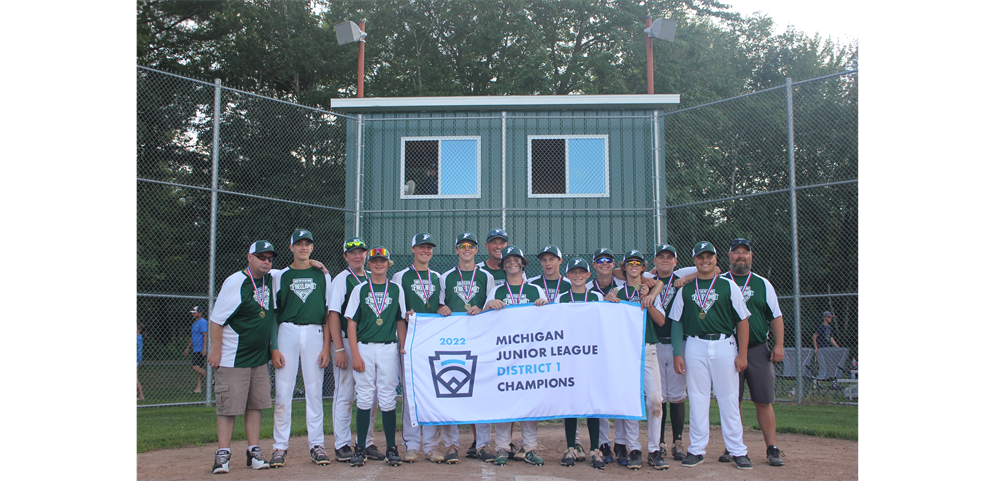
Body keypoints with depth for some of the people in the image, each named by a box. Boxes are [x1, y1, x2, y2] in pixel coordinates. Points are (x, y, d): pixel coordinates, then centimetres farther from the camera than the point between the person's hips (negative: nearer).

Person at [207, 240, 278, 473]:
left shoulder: (270, 281, 8)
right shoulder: (235, 282, -12)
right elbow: (217, 319, -12)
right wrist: (215, 350, -13)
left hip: (260, 359, 7)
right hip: (233, 360, -6)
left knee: (256, 405, 8)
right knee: (228, 406, -3)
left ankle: (254, 452, 14)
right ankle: (223, 454, 5)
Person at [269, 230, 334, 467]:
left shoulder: (323, 276, 12)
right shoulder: (280, 276, 11)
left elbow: (328, 314, 9)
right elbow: (272, 314, 7)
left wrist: (326, 346, -1)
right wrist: (274, 347, -3)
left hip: (315, 334, 1)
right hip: (287, 333, 0)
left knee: (314, 392, 2)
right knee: (283, 392, -3)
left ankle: (317, 445, 9)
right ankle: (280, 447, 5)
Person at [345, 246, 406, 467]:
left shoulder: (396, 290, 9)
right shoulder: (360, 289, 6)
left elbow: (401, 322, 10)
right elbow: (352, 324, 3)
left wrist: (403, 350, 1)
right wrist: (355, 355, -6)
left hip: (389, 349, 0)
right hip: (364, 348, 0)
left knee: (388, 399, 1)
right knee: (364, 399, 2)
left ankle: (392, 449, 9)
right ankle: (360, 449, 9)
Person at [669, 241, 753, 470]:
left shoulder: (728, 286, 4)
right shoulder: (685, 290, 9)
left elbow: (743, 320, 2)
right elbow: (677, 323, 10)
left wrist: (742, 354, -5)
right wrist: (677, 354, 1)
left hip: (724, 345, -1)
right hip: (695, 346, 2)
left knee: (728, 399, 1)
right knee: (697, 399, 4)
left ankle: (737, 450, 8)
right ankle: (696, 449, 11)